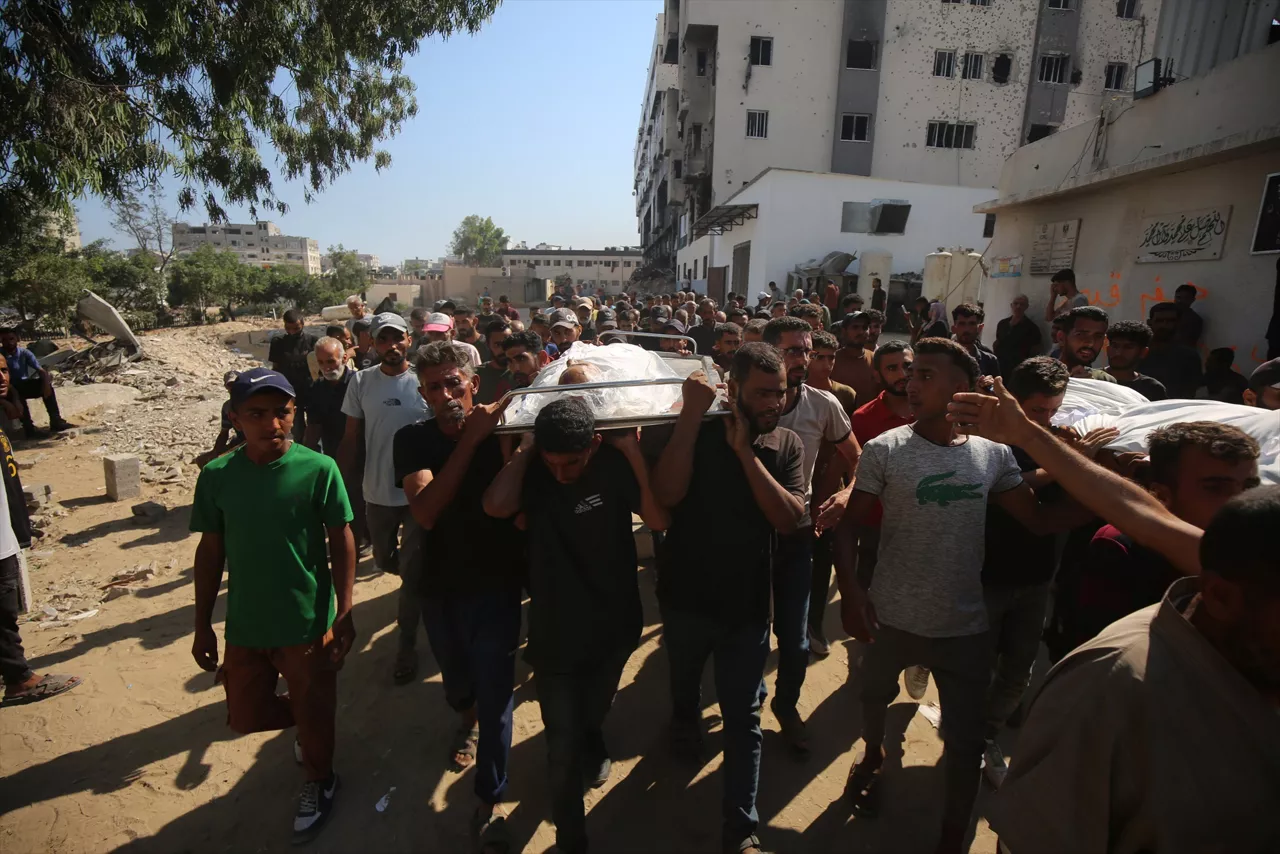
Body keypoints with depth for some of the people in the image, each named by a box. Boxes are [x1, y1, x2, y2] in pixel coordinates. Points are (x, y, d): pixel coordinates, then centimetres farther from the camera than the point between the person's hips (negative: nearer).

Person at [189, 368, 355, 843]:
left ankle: (319, 783, 44)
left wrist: (344, 614, -11)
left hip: (308, 624, -3)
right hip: (245, 627, 3)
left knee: (314, 714, 14)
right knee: (247, 717, 18)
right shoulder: (217, 476, -7)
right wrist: (203, 625, 6)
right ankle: (306, 725, 50)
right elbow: (210, 551, 3)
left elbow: (342, 543, -9)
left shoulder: (318, 469, -16)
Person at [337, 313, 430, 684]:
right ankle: (419, 586, 54)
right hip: (378, 492, 4)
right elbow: (351, 439, 4)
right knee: (384, 561, 22)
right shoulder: (361, 382, -1)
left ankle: (406, 644, 20)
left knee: (413, 571, 3)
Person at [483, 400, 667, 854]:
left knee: (593, 714, 29)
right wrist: (525, 450, -24)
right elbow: (496, 506, -36)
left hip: (613, 625, 2)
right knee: (563, 748, 7)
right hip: (554, 633, -1)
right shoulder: (532, 471, -16)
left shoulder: (614, 463, -15)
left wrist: (632, 449, -27)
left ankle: (594, 748, 65)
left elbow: (659, 520, -24)